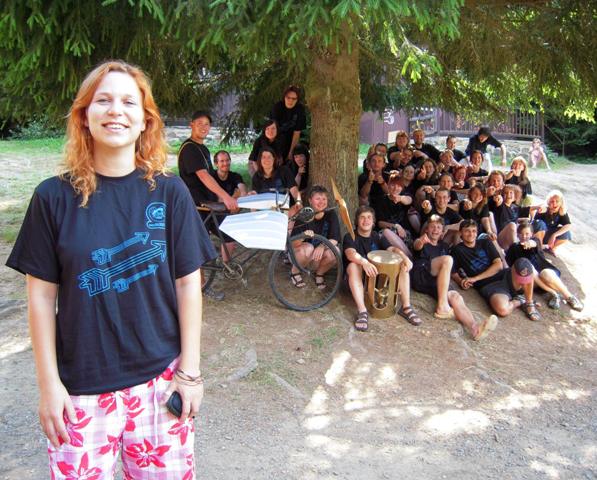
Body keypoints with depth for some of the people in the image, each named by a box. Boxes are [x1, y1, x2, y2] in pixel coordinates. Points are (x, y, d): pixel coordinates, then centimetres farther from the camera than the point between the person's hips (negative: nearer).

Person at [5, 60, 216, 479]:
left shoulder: (168, 192, -4)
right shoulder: (55, 197, -5)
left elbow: (188, 282, -2)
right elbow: (42, 294, -2)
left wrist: (190, 369, -2)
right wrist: (48, 383, -2)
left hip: (160, 377, 1)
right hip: (82, 385, 0)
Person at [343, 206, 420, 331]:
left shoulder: (377, 236, 8)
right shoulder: (350, 237, -7)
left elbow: (392, 249, -8)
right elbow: (350, 254, -29)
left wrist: (405, 257, -32)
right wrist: (364, 262, -50)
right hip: (359, 278, -4)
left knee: (403, 266, -15)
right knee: (353, 266, -37)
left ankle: (406, 307, -19)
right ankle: (362, 311, -44)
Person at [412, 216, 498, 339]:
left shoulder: (444, 246, 34)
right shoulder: (421, 243, 18)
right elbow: (417, 246, -7)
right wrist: (421, 241, -31)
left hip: (435, 282, 4)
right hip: (419, 278, -4)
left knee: (455, 297, -29)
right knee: (447, 259, -29)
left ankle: (474, 328, -57)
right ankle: (442, 307, -36)